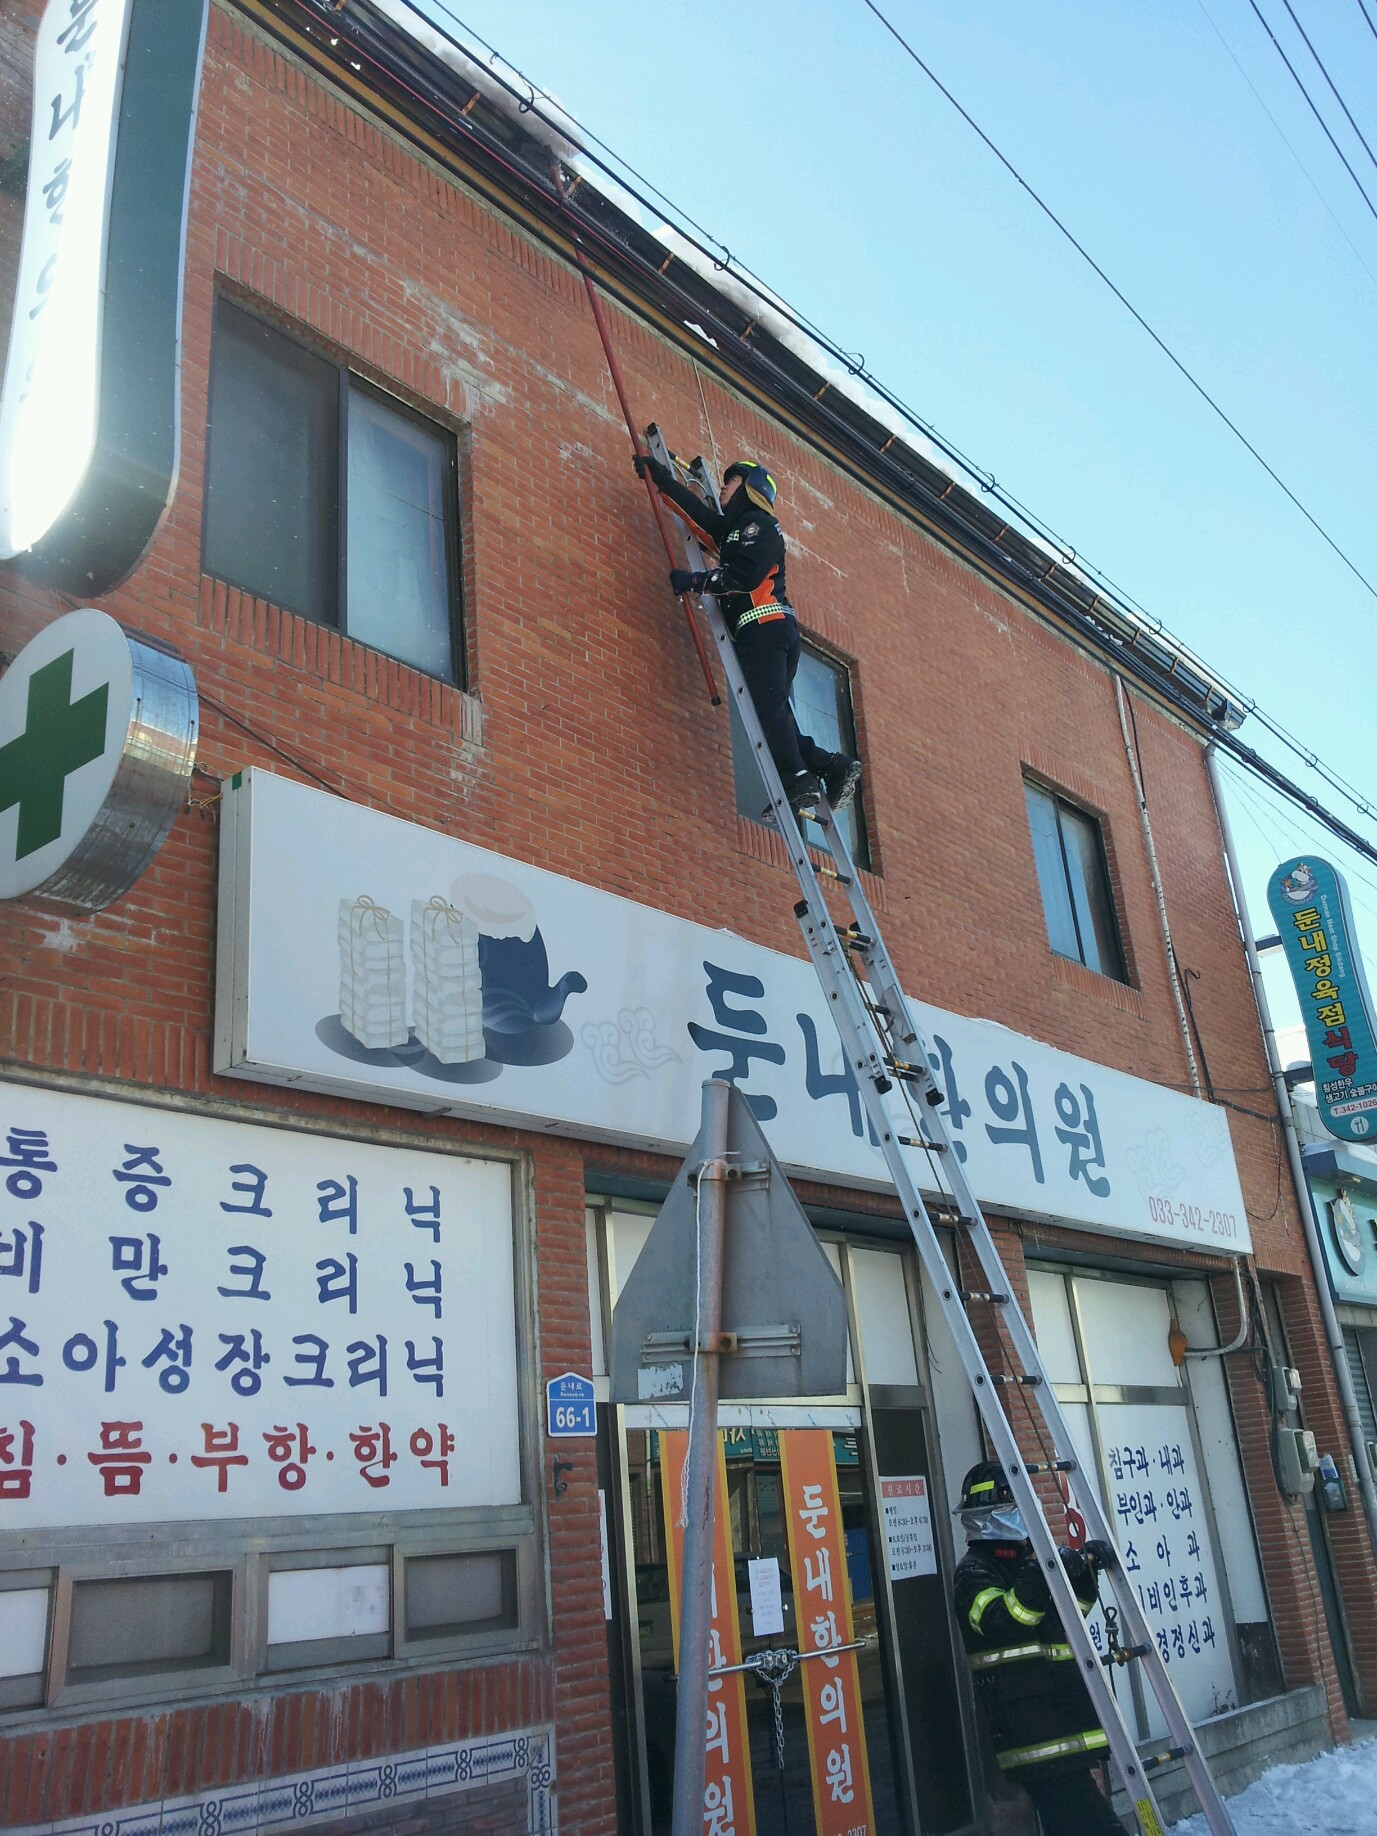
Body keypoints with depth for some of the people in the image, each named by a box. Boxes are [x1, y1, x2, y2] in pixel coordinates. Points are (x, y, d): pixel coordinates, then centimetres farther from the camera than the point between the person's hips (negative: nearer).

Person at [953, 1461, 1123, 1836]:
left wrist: (1085, 1570, 4)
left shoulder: (1030, 1557, 19)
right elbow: (1001, 1621, -24)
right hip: (1025, 1717, -9)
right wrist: (1038, 1580, -36)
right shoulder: (973, 1571, -7)